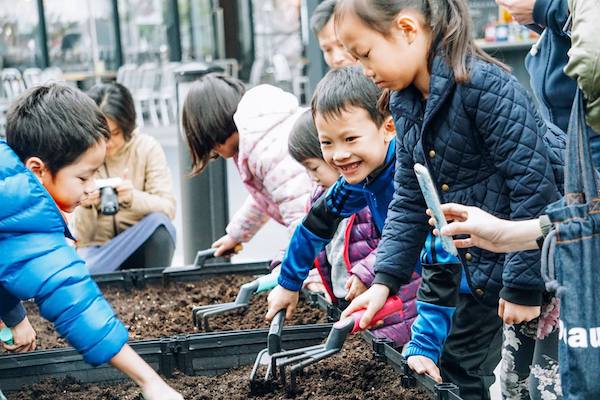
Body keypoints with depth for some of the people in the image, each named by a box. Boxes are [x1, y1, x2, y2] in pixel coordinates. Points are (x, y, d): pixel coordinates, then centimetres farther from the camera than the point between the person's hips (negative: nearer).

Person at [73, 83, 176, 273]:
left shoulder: (147, 148, -6)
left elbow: (168, 208, -13)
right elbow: (80, 237, -5)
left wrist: (133, 197, -33)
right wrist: (86, 207, -28)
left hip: (141, 247, 2)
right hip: (97, 249, -2)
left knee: (158, 222, -32)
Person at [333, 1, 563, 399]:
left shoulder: (484, 84, -23)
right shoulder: (405, 102, 3)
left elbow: (533, 184, -24)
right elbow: (409, 200, 7)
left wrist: (523, 285, -22)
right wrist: (384, 280, -2)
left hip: (535, 267, -9)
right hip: (480, 271, 9)